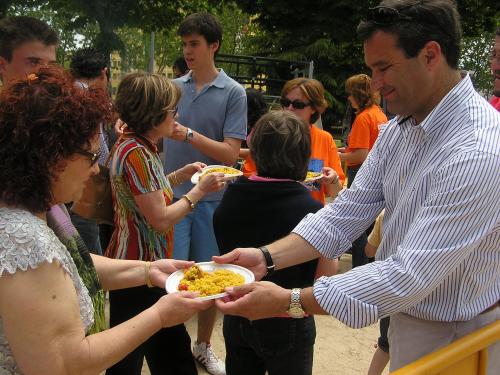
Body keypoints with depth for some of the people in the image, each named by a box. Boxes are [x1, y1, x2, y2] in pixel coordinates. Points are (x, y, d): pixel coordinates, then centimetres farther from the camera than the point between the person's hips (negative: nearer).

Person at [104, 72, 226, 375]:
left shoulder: (136, 145, 7)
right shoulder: (136, 153, -23)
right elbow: (160, 220, -22)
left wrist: (179, 176, 6)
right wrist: (200, 190, -13)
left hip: (142, 263, 10)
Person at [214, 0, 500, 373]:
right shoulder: (398, 128, -2)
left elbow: (412, 275, -32)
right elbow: (347, 214, -4)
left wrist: (290, 302, -31)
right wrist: (266, 257, -16)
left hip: (453, 335, -6)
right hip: (408, 311, 7)